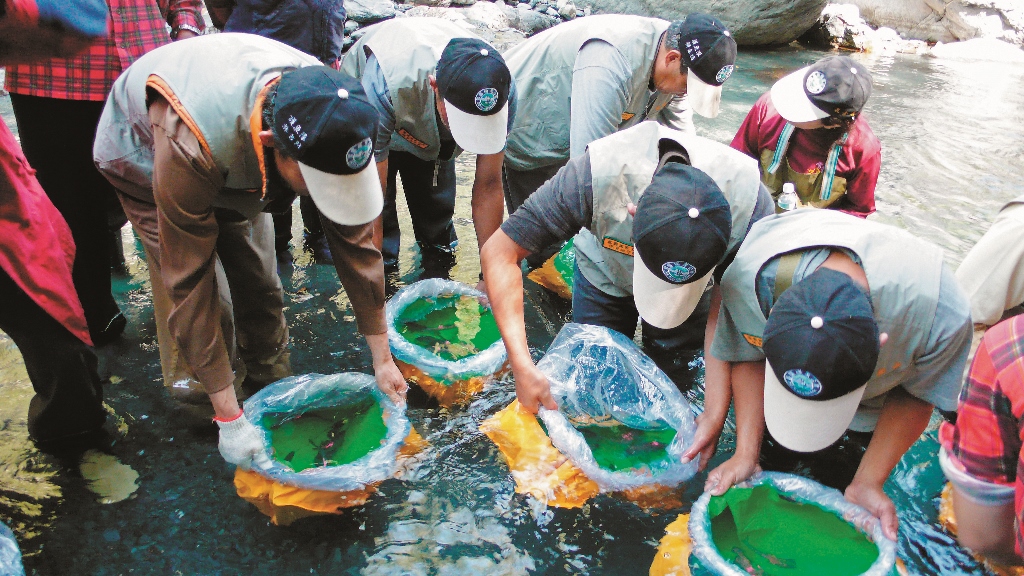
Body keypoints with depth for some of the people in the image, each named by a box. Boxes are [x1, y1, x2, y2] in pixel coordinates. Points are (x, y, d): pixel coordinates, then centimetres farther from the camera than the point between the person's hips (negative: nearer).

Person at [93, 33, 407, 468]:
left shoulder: (328, 112, -33)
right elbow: (191, 286, -40)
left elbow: (355, 235, -24)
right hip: (144, 152, -3)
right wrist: (229, 418, -34)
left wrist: (382, 358, -19)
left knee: (259, 281, 0)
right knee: (202, 292, -15)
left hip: (241, 163, 4)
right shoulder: (188, 146, -47)